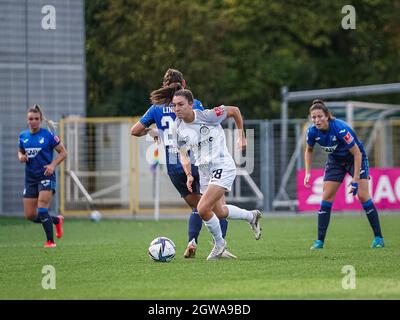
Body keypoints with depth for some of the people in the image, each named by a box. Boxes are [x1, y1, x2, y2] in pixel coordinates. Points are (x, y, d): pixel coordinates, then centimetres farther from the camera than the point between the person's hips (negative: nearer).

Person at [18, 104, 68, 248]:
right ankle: (57, 220, 28)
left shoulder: (48, 135, -7)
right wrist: (21, 157, -1)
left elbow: (63, 153, -2)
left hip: (46, 176, -5)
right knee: (30, 215, 3)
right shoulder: (23, 136, 6)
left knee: (42, 210, -18)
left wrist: (53, 165, -16)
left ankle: (50, 241, -6)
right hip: (30, 178, 5)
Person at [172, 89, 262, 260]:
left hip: (223, 167, -7)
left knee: (202, 209, -19)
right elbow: (183, 154, 10)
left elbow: (234, 110, -4)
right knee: (219, 212, 18)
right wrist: (189, 175, -6)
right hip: (204, 171, 7)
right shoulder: (178, 129, -4)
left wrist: (241, 136, 3)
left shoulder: (208, 116, -19)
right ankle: (251, 216, 46)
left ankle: (219, 243, 5)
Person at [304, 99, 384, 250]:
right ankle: (320, 241, -2)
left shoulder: (341, 129, -35)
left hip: (355, 158, -5)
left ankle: (378, 237, -4)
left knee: (362, 196, -15)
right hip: (335, 160, 5)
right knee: (326, 198, -5)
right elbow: (309, 150, 4)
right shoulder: (312, 131, -19)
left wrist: (355, 180, -29)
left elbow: (357, 153, -28)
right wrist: (308, 173, -5)